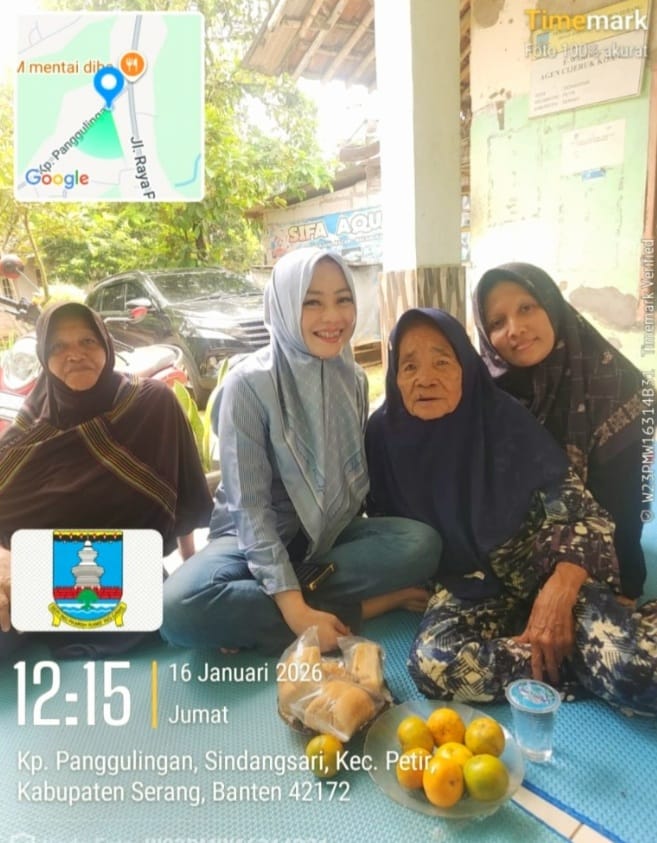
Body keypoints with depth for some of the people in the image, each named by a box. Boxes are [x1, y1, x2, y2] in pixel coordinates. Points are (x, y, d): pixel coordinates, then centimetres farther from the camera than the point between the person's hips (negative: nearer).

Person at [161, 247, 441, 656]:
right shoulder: (249, 383, -16)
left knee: (422, 543, -24)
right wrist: (296, 611, -28)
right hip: (256, 537, -4)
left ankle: (258, 609, -20)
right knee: (181, 607, -33)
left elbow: (357, 476, 3)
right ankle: (359, 608, -22)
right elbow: (250, 506, -19)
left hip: (331, 534, 4)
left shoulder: (353, 378, -1)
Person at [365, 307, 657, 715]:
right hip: (470, 584, 3)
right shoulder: (385, 434, -6)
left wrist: (558, 592, -27)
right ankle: (592, 659, -14)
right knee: (433, 662, -31)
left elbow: (584, 513, -12)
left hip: (544, 568, -2)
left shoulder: (505, 418, -13)